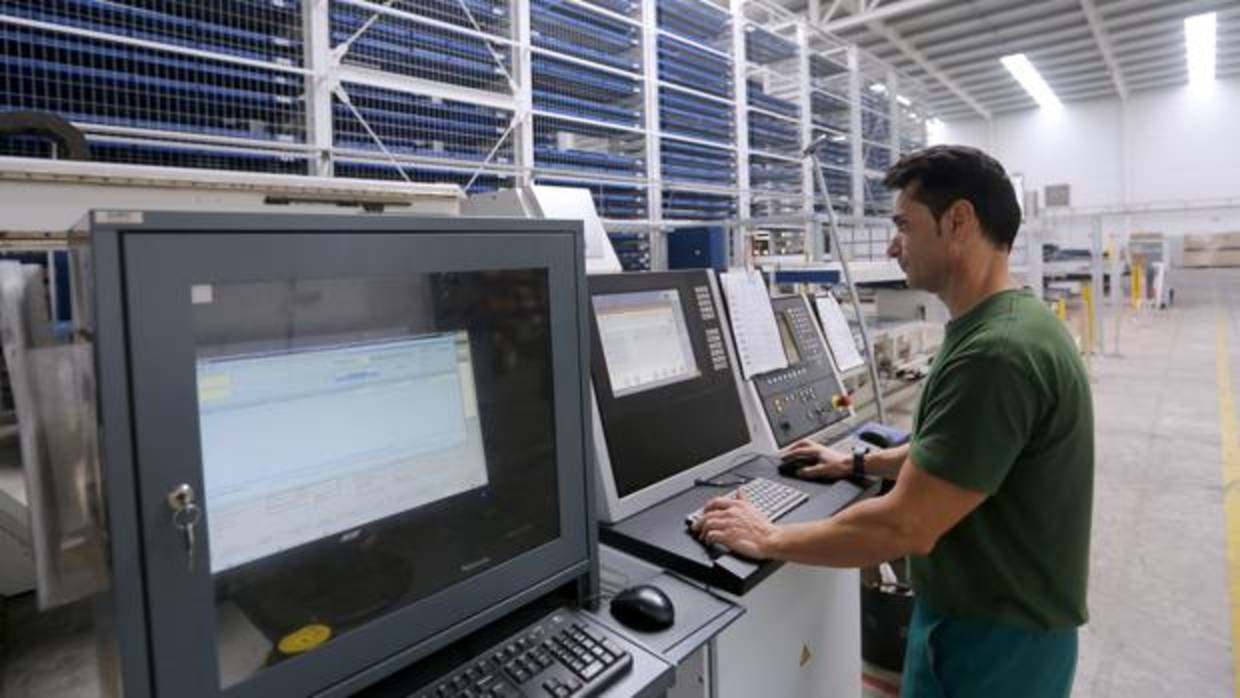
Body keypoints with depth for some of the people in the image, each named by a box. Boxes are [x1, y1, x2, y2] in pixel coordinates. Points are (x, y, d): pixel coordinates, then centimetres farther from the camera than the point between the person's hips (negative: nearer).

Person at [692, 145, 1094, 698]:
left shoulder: (996, 353, -30)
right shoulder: (1004, 325, 4)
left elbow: (905, 528, -30)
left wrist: (767, 540, -19)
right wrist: (860, 463, 16)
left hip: (994, 638, -9)